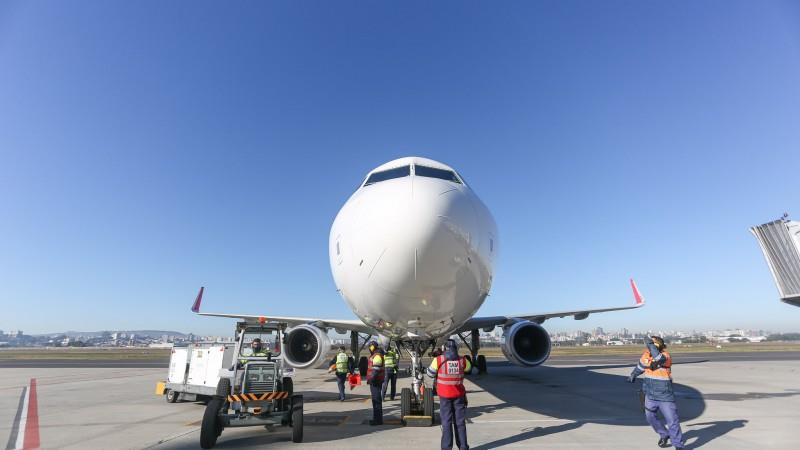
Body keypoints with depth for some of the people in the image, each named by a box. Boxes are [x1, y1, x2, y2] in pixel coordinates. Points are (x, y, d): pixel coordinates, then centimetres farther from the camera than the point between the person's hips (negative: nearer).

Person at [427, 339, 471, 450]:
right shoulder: (462, 360, -6)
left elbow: (430, 374, -1)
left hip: (445, 395, -2)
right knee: (460, 422, 15)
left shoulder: (438, 360, -12)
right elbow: (469, 367, 16)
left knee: (446, 422, 8)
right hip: (459, 394, 2)